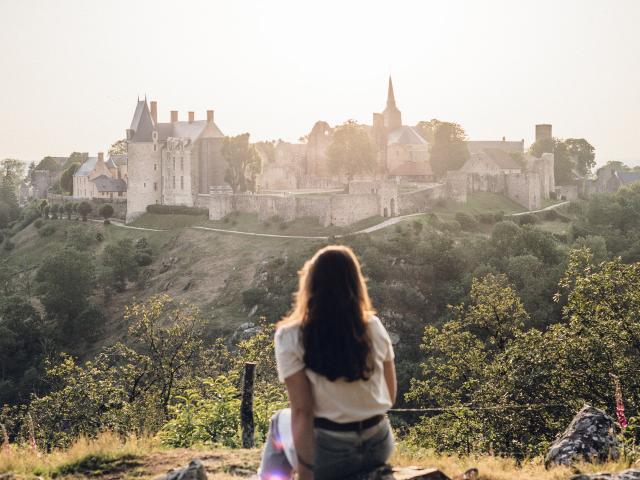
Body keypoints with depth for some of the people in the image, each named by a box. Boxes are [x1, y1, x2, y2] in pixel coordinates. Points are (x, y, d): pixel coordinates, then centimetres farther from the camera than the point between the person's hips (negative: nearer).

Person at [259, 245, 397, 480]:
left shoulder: (291, 337, -14)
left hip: (328, 456, -3)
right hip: (380, 447, 3)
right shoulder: (374, 327, -4)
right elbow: (390, 396, 5)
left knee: (280, 422, 30)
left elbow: (302, 412, -17)